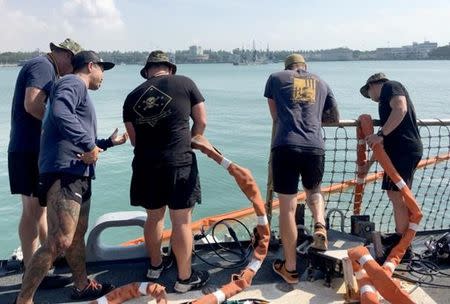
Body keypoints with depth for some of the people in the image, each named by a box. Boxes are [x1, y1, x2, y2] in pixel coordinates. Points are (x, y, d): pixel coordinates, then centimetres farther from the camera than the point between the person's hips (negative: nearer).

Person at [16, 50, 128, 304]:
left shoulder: (80, 92, 27)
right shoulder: (73, 84, -3)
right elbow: (60, 113, -26)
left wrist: (109, 142, 42)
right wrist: (89, 145, -20)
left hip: (78, 174, 11)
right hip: (63, 172, -11)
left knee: (77, 235, 19)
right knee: (60, 241, -15)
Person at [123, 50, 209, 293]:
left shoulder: (132, 97, 9)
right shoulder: (184, 83, 1)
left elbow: (134, 139, 12)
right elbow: (201, 121, 5)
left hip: (145, 165, 4)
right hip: (179, 163, -4)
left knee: (154, 217, 20)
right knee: (181, 221, 5)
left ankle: (156, 265, 38)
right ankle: (185, 278, 16)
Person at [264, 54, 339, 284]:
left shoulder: (276, 78, 16)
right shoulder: (321, 83, 22)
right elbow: (335, 118, 29)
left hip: (286, 146, -2)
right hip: (315, 147, 3)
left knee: (287, 207, 3)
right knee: (314, 191, 29)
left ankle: (290, 268, 11)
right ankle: (320, 226, 1)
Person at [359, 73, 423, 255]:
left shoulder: (390, 86, 1)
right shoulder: (385, 101, 27)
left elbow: (401, 109, -21)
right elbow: (385, 142, 31)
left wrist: (380, 134, -21)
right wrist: (369, 163, 35)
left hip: (403, 150, -10)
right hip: (409, 150, 10)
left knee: (396, 195, -7)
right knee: (401, 196, 17)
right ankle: (401, 236, 29)